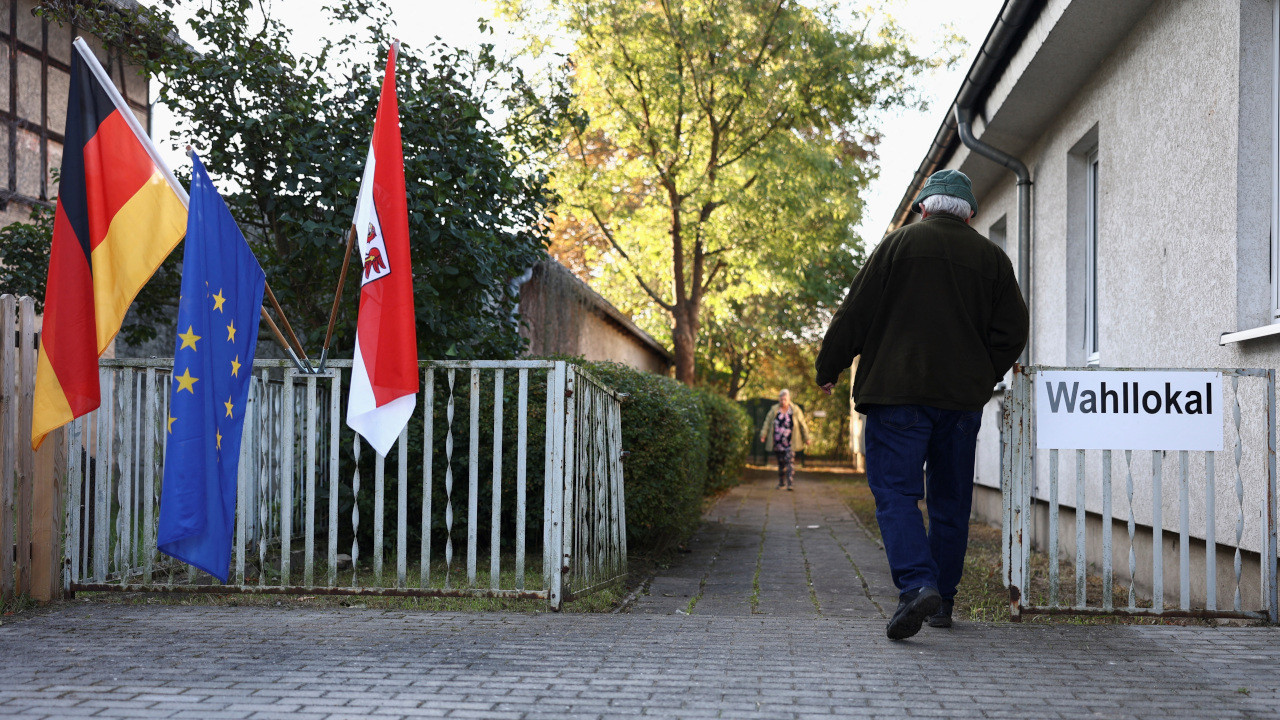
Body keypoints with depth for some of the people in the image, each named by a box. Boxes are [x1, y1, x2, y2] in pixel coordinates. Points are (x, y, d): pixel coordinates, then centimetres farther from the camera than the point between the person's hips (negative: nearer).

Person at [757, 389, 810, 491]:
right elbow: (767, 423, 1)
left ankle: (790, 484, -20)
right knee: (781, 462, 8)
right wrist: (763, 435, -11)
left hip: (790, 443, -2)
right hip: (778, 442, 2)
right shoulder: (774, 410, 2)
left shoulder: (795, 410, -1)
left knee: (790, 461, -14)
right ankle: (781, 483, 23)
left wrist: (806, 439, 8)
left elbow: (803, 425, 6)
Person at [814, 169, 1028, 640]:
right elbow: (1013, 330, 7)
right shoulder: (991, 257, 10)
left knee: (895, 493, -5)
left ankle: (917, 584, -24)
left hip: (897, 391, -3)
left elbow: (855, 314, -1)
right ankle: (942, 601, 18)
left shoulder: (898, 244, 1)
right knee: (951, 500, 12)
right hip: (962, 397, 4)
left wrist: (828, 369, 10)